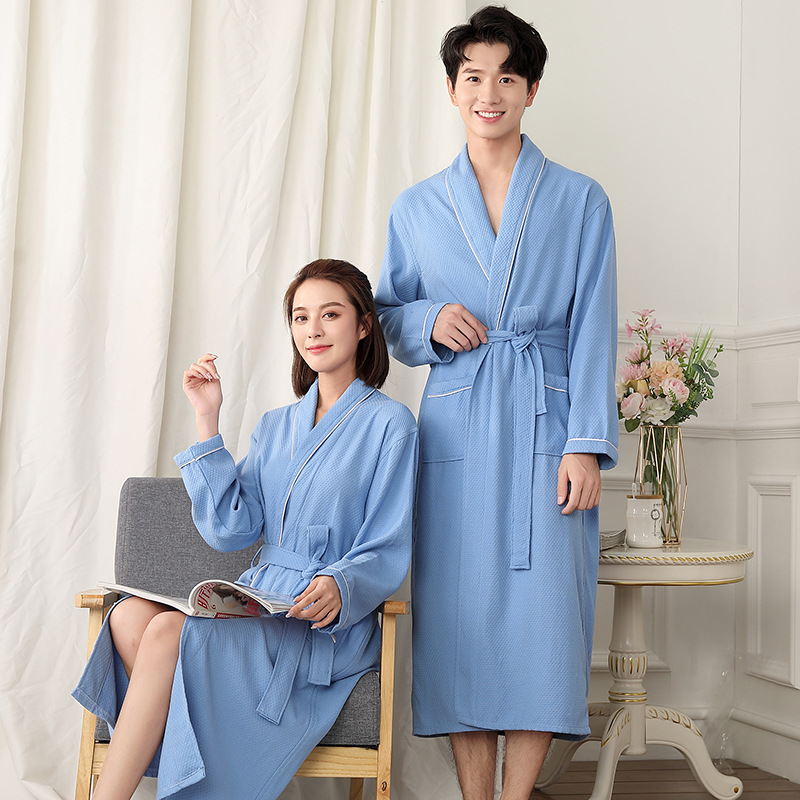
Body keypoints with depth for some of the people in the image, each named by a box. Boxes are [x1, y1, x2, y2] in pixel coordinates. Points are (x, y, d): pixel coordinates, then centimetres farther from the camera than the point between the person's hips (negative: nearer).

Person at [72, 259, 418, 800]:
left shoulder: (389, 424, -1)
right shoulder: (277, 426, 18)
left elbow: (386, 556, -4)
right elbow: (231, 530, 5)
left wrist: (340, 588, -26)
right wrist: (208, 421, 3)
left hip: (330, 625, -6)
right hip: (260, 605, 6)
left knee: (168, 631, -28)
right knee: (132, 615, -23)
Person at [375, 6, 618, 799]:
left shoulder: (580, 200, 6)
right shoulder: (416, 208, 11)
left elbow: (593, 331, 1)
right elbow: (388, 310, 19)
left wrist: (586, 445, -7)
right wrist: (430, 322, -5)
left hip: (545, 429, -1)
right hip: (455, 432, 2)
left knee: (543, 611, -3)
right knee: (460, 614, 1)